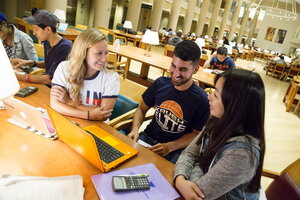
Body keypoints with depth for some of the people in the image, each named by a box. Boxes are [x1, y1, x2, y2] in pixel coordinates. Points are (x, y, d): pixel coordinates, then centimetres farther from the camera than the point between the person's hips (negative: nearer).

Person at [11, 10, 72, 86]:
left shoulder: (65, 47, -24)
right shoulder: (47, 42, 1)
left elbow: (49, 80, -23)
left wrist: (19, 76, -21)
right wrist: (30, 63, 2)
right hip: (46, 86, 8)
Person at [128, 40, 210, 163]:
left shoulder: (201, 100, -14)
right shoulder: (160, 83, -3)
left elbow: (196, 134, -4)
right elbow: (142, 109, 8)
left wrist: (170, 147, -18)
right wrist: (135, 129, -11)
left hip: (175, 150, -3)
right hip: (147, 138, 4)